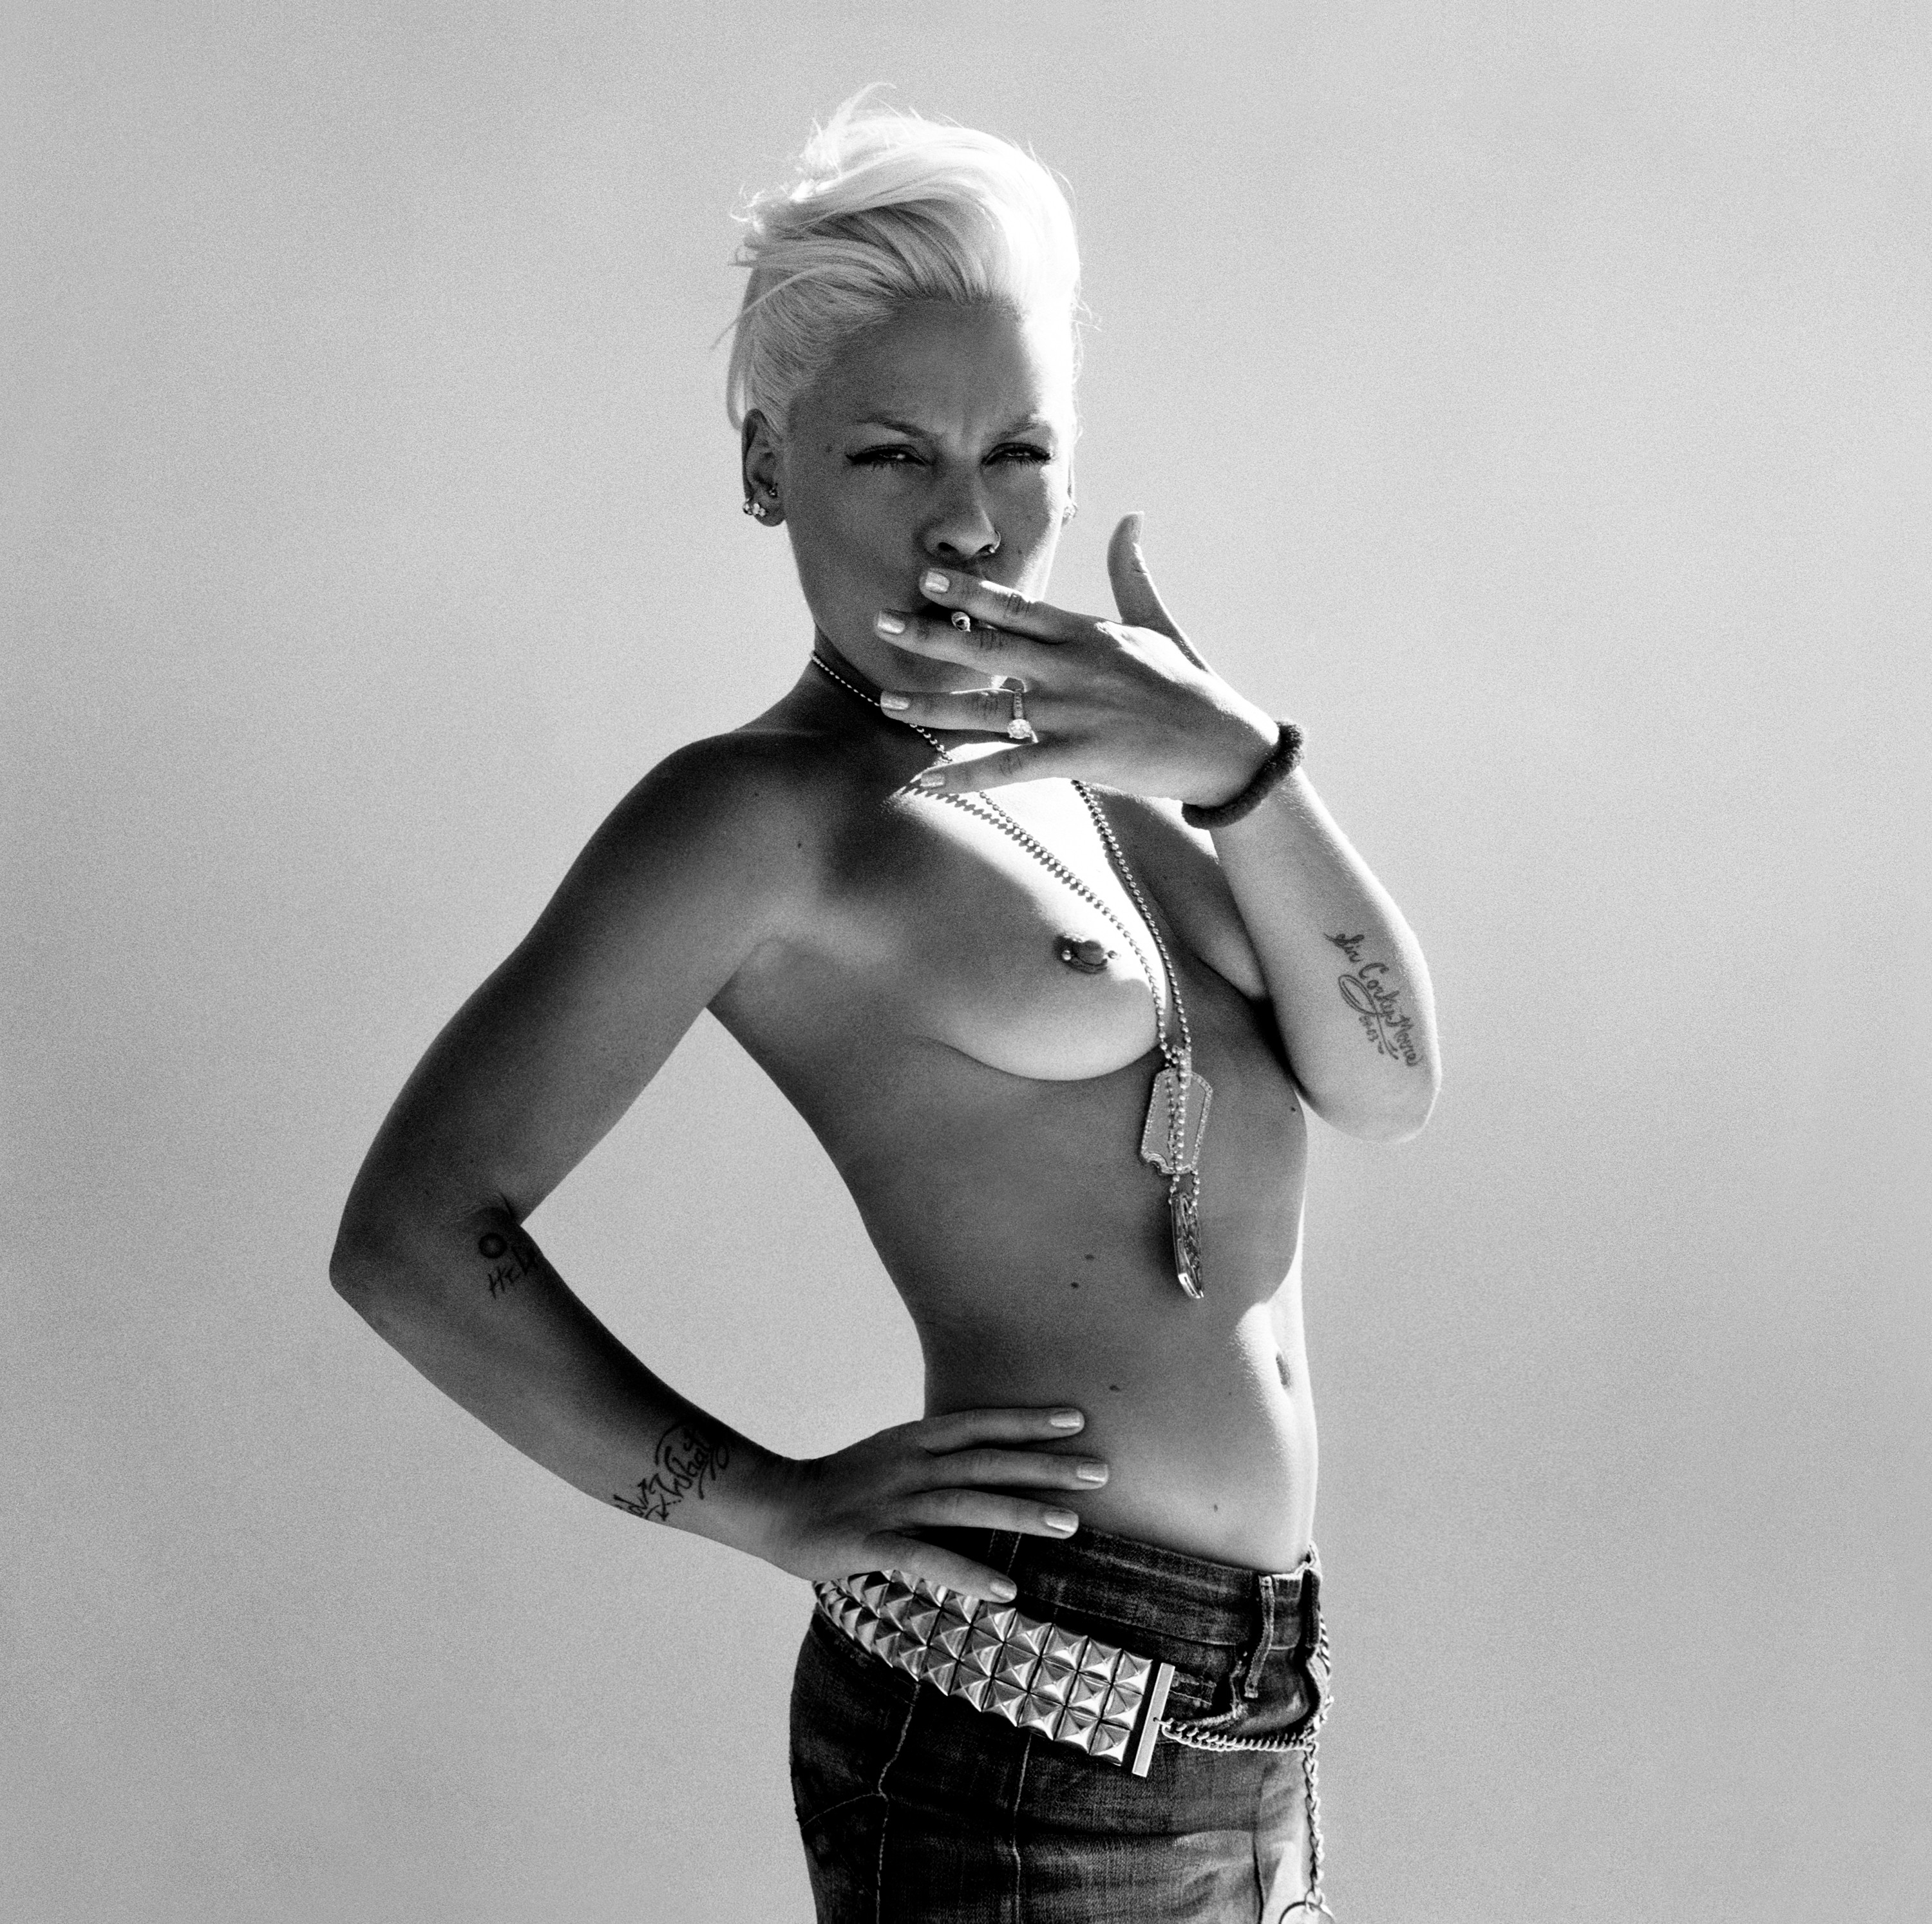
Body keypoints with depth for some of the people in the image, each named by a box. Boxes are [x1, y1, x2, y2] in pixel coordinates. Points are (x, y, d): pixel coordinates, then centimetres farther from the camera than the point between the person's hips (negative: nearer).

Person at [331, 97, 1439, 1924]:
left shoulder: (1100, 751, 11)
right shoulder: (759, 813, -8)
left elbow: (1385, 1080, 1)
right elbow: (408, 1235, -12)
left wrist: (1236, 762, -12)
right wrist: (778, 1505, -13)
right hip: (1012, 1723, -7)